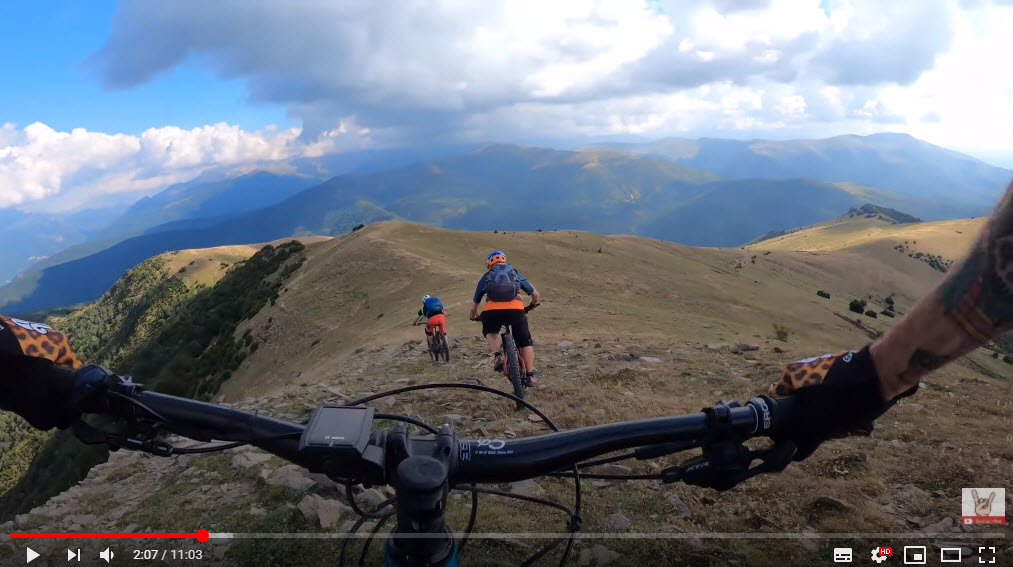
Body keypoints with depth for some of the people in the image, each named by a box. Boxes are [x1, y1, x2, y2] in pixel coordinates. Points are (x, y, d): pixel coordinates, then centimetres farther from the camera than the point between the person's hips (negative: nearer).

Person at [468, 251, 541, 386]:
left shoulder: (486, 277, 27)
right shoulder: (515, 273, 30)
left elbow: (475, 303, 33)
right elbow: (535, 294, 35)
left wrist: (474, 317, 53)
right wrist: (533, 305, 57)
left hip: (491, 311, 0)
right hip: (515, 310, 0)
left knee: (490, 332, 31)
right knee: (525, 342, 20)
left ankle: (497, 355, 7)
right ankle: (530, 375, 14)